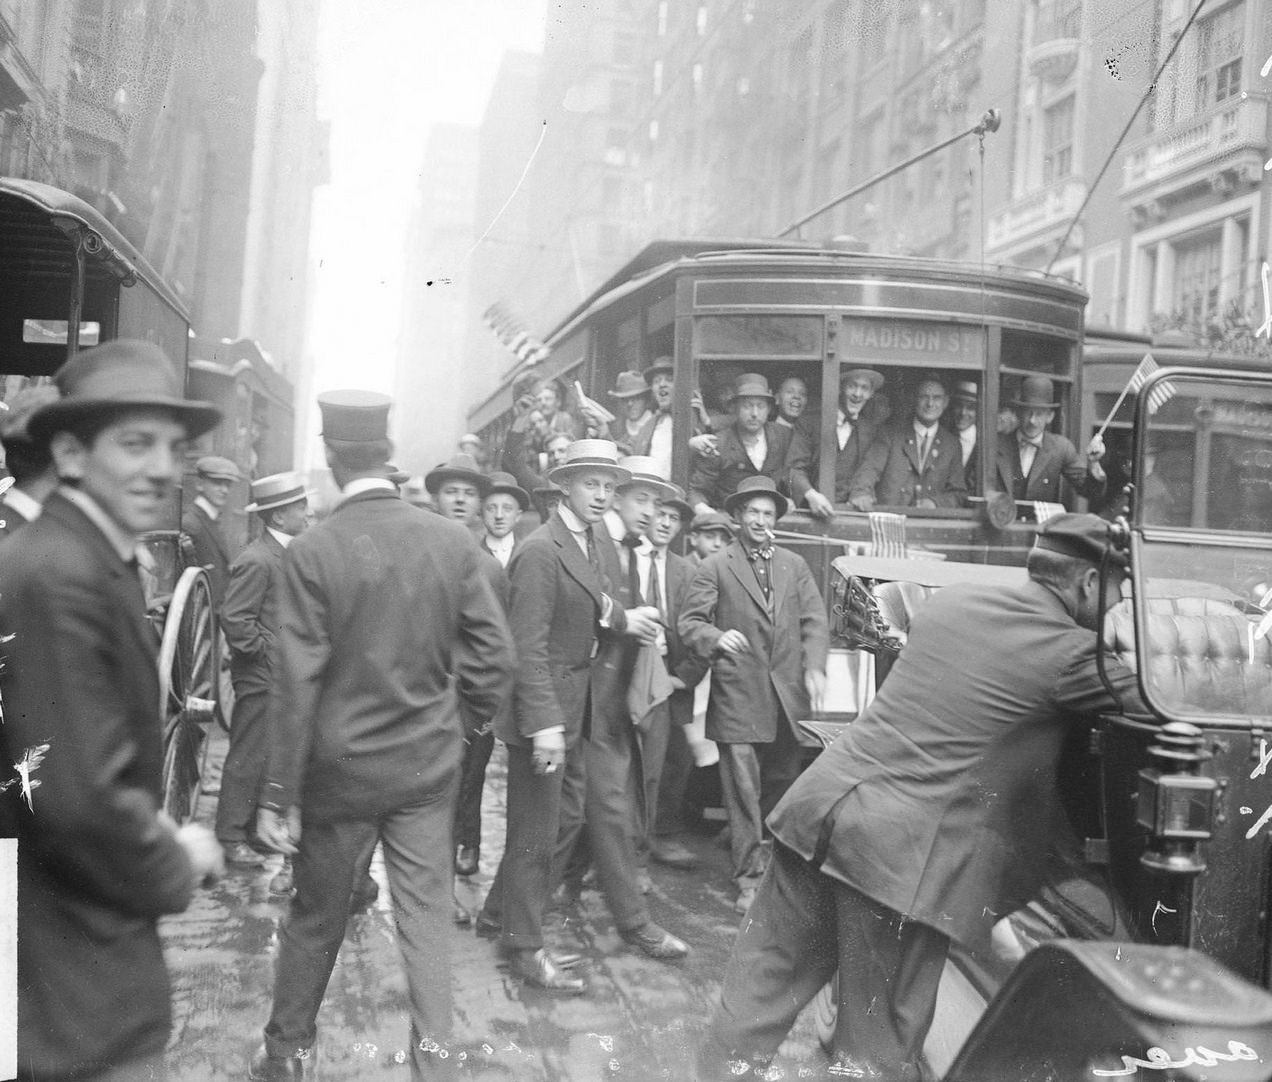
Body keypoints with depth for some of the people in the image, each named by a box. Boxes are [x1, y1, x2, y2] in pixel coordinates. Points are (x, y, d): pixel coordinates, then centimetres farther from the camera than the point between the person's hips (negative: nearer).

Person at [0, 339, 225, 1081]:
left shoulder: (100, 564, 7)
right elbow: (81, 796, -29)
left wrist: (163, 837, 3)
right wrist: (175, 870, -13)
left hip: (83, 942, 10)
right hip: (71, 972, -10)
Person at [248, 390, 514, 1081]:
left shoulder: (313, 551, -15)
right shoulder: (453, 539, -8)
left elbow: (296, 684, -14)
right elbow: (494, 649, -4)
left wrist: (279, 797, -7)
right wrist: (472, 713, 15)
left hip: (342, 767, -1)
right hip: (430, 763, 2)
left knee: (315, 917, 16)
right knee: (425, 913, 12)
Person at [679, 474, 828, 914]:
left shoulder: (795, 565, 13)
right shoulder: (715, 567, 1)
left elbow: (814, 619, 7)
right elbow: (690, 621, -3)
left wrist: (814, 668, -7)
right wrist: (717, 637, -24)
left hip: (788, 692, 4)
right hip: (738, 694, -4)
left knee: (782, 781, 15)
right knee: (744, 787, -4)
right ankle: (749, 876, 4)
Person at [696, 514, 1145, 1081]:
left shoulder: (947, 600, 10)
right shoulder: (1073, 654, -7)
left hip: (824, 800, 6)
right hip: (902, 849, -6)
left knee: (771, 968, 18)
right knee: (882, 1027, 9)